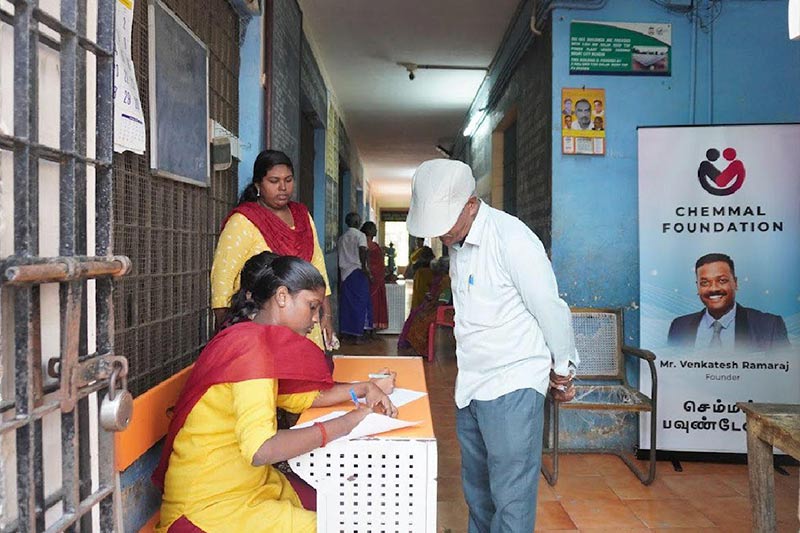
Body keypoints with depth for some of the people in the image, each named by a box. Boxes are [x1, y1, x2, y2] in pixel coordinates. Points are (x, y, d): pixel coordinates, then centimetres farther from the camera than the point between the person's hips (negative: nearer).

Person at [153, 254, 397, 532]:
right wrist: (346, 423, -24)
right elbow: (260, 449, -32)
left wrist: (362, 389, 2)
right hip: (211, 508, -9)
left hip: (250, 485, 10)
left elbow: (299, 397, 15)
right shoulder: (251, 345, -23)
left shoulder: (262, 340, 7)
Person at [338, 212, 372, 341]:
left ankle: (347, 331, 12)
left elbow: (340, 256, 14)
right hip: (357, 272, -6)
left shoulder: (342, 237, 13)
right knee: (360, 302, -1)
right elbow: (362, 251, -21)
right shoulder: (360, 235, -5)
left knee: (347, 302, 10)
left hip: (345, 272, 6)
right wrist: (364, 267, -16)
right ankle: (358, 334, -3)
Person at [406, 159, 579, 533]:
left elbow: (551, 311, -14)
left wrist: (563, 371, -3)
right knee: (477, 494, 20)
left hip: (512, 389, -8)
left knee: (511, 501, 0)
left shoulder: (511, 239, -19)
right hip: (471, 386, 8)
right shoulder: (457, 242, 7)